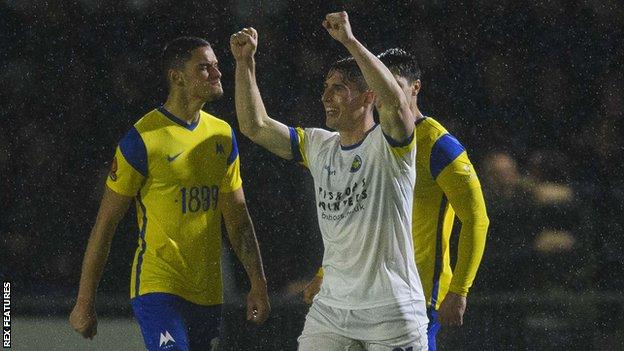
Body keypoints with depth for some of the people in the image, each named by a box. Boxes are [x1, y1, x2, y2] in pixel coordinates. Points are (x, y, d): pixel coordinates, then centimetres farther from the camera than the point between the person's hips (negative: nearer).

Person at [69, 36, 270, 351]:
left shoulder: (223, 136, 11)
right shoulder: (143, 139, -10)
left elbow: (238, 221, 17)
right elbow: (104, 226, -7)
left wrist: (258, 283, 8)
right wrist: (84, 303, -7)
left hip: (208, 294, 7)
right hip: (157, 287, -7)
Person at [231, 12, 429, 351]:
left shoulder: (388, 145, -8)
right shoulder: (319, 147, 11)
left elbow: (395, 102, -30)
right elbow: (255, 126, 13)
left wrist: (350, 40, -34)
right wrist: (245, 63, 3)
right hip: (331, 308, 6)